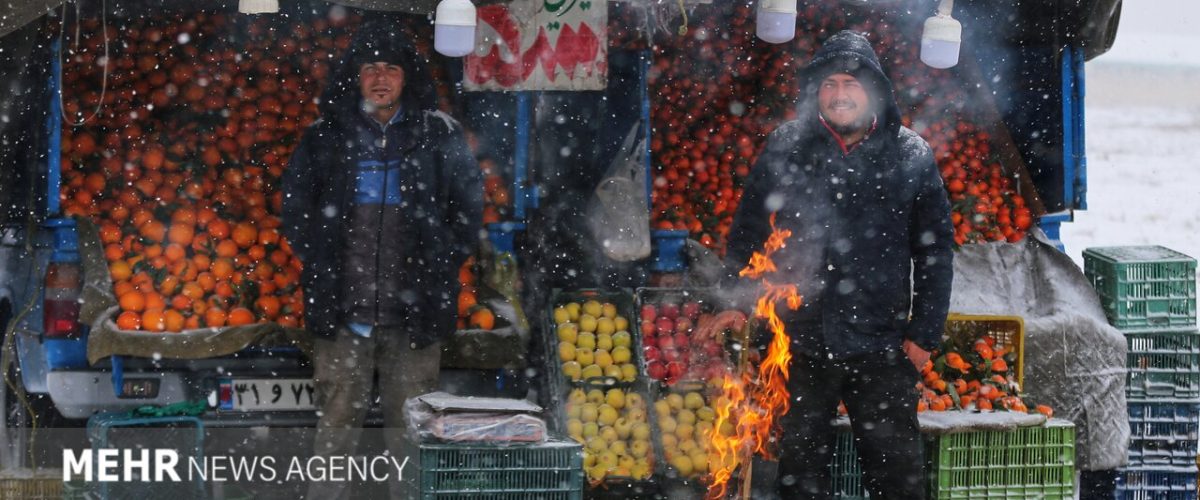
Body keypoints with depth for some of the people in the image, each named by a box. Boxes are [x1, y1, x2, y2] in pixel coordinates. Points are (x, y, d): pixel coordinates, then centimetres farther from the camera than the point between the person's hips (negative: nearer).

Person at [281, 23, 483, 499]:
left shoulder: (439, 135, 5)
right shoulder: (326, 136, 7)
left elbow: (468, 206, 12)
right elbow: (295, 205, 18)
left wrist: (441, 264, 6)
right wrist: (317, 260, 10)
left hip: (413, 311, -1)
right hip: (342, 309, 1)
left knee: (411, 425, 1)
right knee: (337, 420, -1)